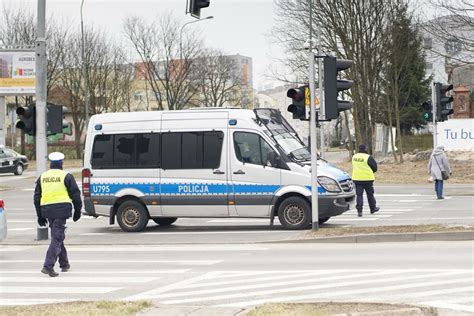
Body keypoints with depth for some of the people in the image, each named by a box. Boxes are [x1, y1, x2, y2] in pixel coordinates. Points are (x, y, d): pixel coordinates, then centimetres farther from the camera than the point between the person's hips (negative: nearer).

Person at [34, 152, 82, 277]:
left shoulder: (42, 177, 13)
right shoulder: (66, 176, -1)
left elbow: (37, 197, 14)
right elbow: (75, 195, -1)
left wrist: (40, 216, 19)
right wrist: (77, 211, 9)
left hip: (47, 210, 5)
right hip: (62, 209, -5)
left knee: (57, 236, 19)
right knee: (57, 238, -5)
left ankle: (64, 264, 27)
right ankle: (48, 266, -16)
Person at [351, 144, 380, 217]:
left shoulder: (354, 157, 5)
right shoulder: (368, 157, -13)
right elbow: (375, 167, -6)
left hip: (356, 178, 4)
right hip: (367, 178, -4)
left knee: (359, 195, 4)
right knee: (370, 194, 12)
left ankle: (359, 211, -6)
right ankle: (373, 208, 27)